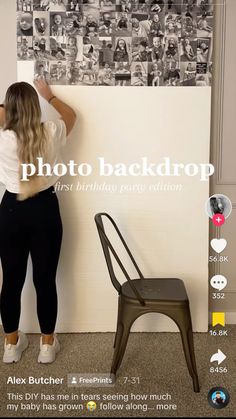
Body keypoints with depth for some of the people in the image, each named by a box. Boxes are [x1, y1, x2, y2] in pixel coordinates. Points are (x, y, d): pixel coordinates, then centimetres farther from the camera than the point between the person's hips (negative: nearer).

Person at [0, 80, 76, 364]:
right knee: (45, 279, 8)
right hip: (45, 210, 0)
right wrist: (48, 95, 28)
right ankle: (47, 344, 22)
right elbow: (71, 115, 15)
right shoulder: (51, 134, -8)